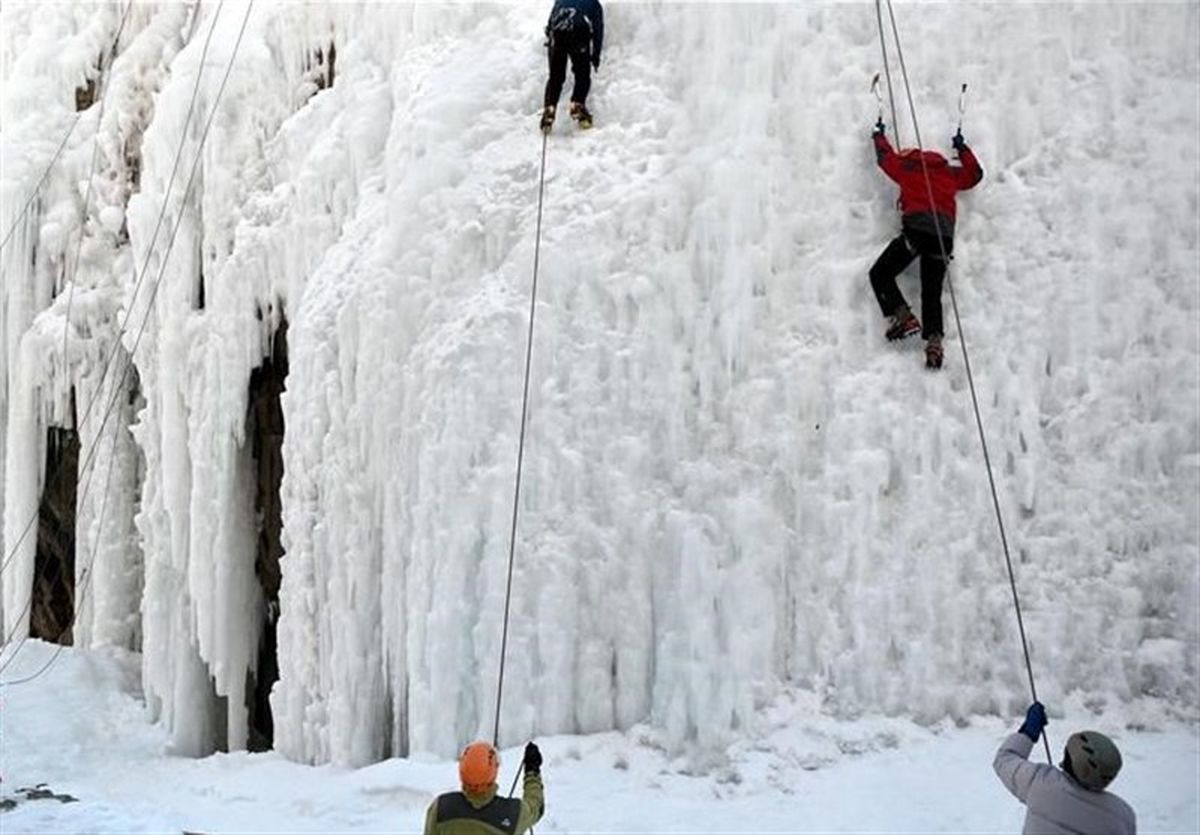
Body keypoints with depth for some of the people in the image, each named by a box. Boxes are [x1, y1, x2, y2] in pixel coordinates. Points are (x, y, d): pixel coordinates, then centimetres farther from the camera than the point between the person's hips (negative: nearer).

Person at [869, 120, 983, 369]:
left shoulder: (907, 168, 14)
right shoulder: (950, 173, 23)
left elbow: (885, 156, 30)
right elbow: (975, 173, 41)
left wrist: (879, 134, 48)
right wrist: (962, 148, 52)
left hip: (916, 229, -4)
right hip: (944, 235, 4)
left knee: (880, 273, 5)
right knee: (932, 292, 5)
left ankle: (903, 316, -13)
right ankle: (934, 340, -16)